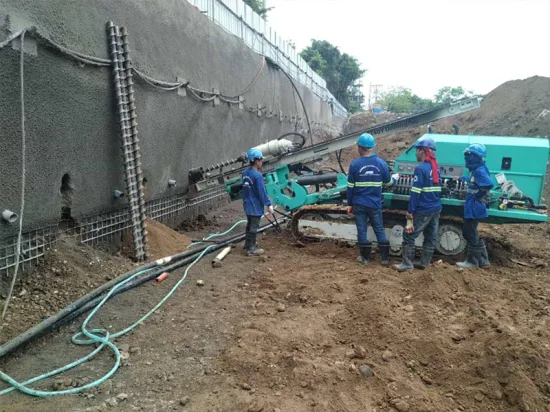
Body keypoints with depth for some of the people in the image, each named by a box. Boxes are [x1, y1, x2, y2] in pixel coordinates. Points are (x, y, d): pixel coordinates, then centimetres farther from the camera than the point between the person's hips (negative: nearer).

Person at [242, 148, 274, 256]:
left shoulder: (245, 172, 3)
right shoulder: (257, 175, -23)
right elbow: (262, 192, -21)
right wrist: (268, 204, -14)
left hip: (247, 205, 8)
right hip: (255, 206, -8)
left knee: (249, 224, 23)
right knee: (254, 227, 1)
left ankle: (248, 243, 37)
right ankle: (251, 249, 8)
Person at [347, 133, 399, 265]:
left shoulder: (354, 165, -10)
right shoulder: (381, 163, -4)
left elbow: (350, 187, -5)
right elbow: (388, 182, 9)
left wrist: (350, 204, 6)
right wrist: (395, 177, 32)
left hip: (359, 204, -2)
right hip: (375, 204, 2)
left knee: (362, 230, 8)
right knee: (379, 230, 13)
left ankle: (365, 257, 16)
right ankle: (384, 258, 17)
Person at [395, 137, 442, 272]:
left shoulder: (420, 168, -15)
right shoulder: (436, 167, 9)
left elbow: (415, 193, -19)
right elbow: (437, 189, 13)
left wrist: (410, 214, -18)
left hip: (423, 211, -8)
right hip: (436, 209, 8)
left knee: (409, 236, 1)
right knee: (430, 238, 12)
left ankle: (407, 263, 5)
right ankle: (424, 263, 20)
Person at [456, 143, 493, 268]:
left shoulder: (479, 171, -18)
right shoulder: (476, 170, 12)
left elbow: (489, 184, -33)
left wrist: (478, 196, -22)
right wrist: (462, 178, 39)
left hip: (474, 208, -10)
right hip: (472, 208, 10)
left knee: (470, 234, 0)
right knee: (469, 232, 16)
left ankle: (472, 261, 11)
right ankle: (483, 260, 23)